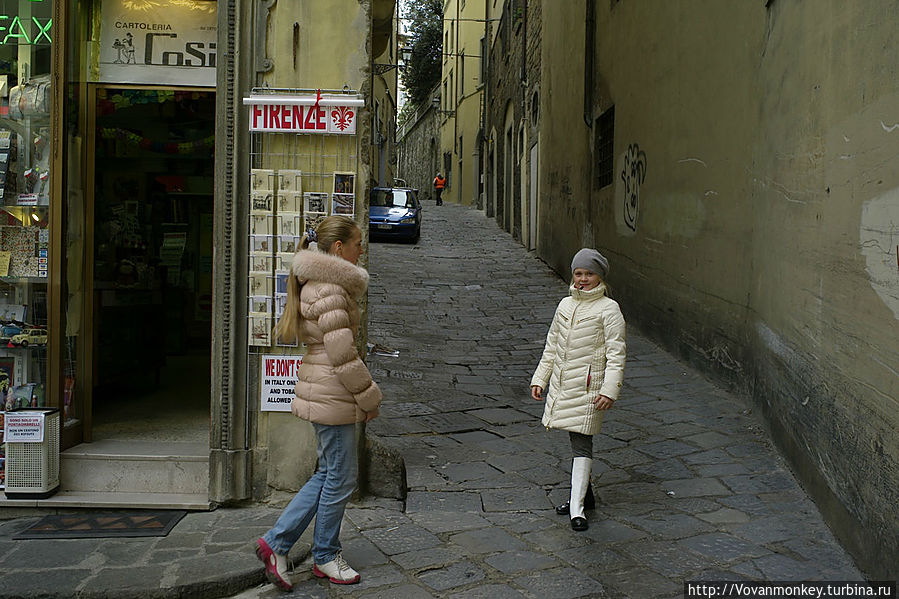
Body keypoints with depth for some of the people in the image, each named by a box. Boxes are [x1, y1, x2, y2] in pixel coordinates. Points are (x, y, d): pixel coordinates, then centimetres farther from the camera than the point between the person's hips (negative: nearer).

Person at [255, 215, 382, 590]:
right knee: (340, 477, 4)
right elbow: (342, 354, -22)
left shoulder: (322, 283, 15)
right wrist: (369, 397, -12)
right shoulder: (329, 288, -18)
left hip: (323, 389, 11)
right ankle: (326, 558, 21)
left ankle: (276, 542, 19)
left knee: (330, 473, 16)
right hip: (333, 394, -11)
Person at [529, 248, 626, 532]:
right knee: (574, 439, 15)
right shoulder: (565, 305, 11)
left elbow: (616, 353, -10)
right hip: (562, 383, 6)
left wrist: (609, 389, -18)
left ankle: (577, 508, -7)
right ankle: (583, 492, 30)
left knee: (582, 443, -8)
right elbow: (552, 346, 18)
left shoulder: (608, 309, -7)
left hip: (588, 386, -6)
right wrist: (539, 378, 15)